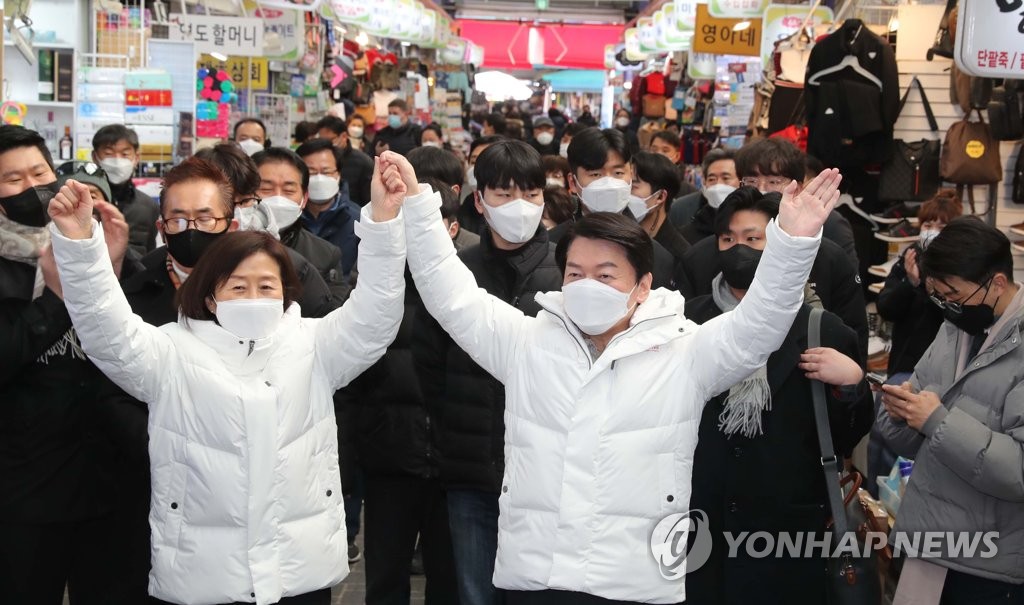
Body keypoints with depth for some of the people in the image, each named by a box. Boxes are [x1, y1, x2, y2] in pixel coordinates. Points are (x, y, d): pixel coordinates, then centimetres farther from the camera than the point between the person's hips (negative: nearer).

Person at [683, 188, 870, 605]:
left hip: (786, 530, -1)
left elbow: (843, 441, 3)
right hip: (697, 526, 1)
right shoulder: (685, 322, 5)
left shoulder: (822, 331, 0)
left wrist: (851, 384, -13)